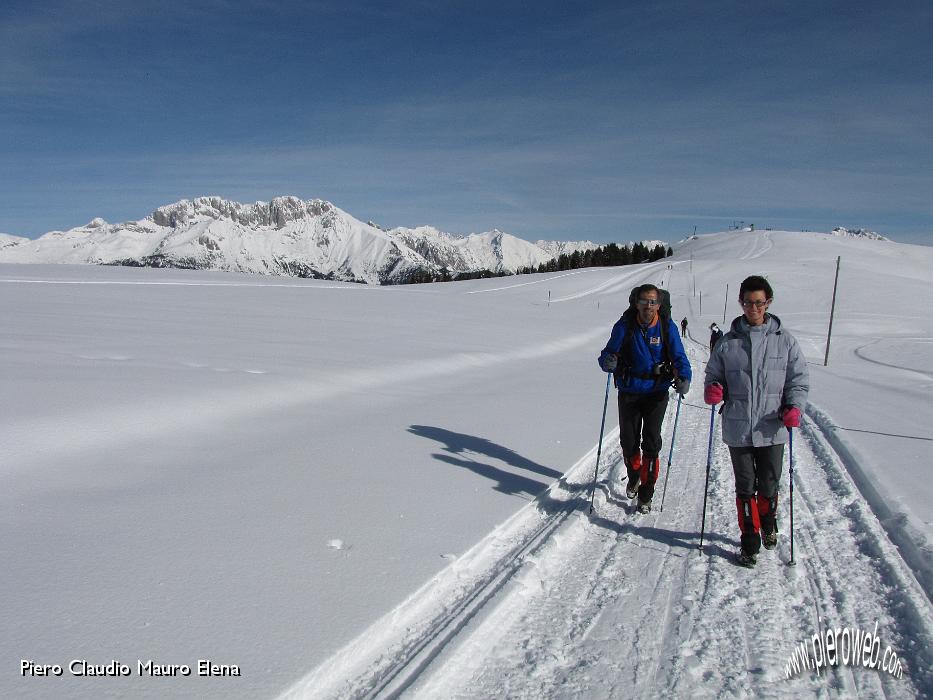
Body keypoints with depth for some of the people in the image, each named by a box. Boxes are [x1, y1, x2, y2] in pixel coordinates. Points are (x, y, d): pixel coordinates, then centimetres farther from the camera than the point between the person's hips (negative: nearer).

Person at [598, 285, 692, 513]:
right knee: (628, 441, 10)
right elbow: (609, 352, -8)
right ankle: (634, 477, 40)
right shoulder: (624, 326, -7)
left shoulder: (667, 327, -6)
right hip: (629, 393, 1)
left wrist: (683, 378, -24)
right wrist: (608, 362, -33)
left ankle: (645, 495, 9)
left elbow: (679, 357, -4)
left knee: (651, 444, -3)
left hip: (656, 393, -1)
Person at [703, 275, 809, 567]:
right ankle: (749, 542, 22)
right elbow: (714, 375, 11)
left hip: (772, 430, 0)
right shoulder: (728, 342, 3)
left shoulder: (784, 340, 1)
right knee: (745, 488, 7)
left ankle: (768, 524, 41)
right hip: (738, 429, 0)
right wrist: (712, 389, -12)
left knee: (768, 486, 10)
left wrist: (794, 406, -13)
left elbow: (799, 379, 4)